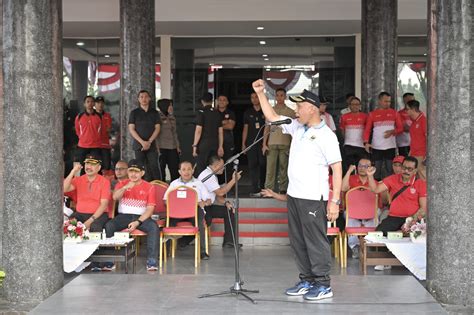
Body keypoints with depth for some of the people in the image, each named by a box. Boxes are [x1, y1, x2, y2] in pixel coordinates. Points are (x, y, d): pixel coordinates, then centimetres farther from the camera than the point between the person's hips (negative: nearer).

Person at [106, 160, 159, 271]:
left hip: (141, 217, -1)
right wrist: (125, 188, -33)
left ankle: (151, 261, -33)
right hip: (123, 216, 1)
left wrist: (137, 222, -18)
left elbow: (150, 208, -4)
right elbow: (115, 197, -12)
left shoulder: (149, 187, 3)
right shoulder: (122, 184, 9)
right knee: (108, 226, -28)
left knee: (154, 227, -32)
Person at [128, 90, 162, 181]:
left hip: (152, 145, 0)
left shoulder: (154, 112, 12)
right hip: (139, 145, 0)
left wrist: (149, 141, -8)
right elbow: (131, 129, 1)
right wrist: (142, 142, -10)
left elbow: (157, 128, 6)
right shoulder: (134, 113, 8)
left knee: (154, 167, -7)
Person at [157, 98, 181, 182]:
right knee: (161, 169, -1)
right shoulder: (158, 117, -7)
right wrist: (157, 147, -16)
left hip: (172, 148, 6)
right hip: (162, 147, -6)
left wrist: (177, 146, 14)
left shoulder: (172, 118, 15)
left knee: (175, 169, 5)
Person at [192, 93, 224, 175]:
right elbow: (221, 132, 9)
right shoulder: (217, 113, 9)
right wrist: (220, 146, 13)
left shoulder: (201, 112, -6)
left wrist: (194, 146, -8)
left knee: (201, 168, -3)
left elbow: (198, 130, -11)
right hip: (215, 144, 5)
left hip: (203, 144, -5)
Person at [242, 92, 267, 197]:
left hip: (263, 143, -2)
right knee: (252, 165, -4)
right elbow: (245, 128, 14)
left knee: (263, 164, -1)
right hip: (251, 142, 2)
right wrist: (243, 144, 9)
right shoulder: (248, 112, 13)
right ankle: (255, 190, -4)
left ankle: (262, 187, 13)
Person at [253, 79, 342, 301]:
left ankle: (323, 285, 5)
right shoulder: (297, 127, 11)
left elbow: (337, 169, -14)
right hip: (294, 195, 8)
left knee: (316, 241, -3)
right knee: (298, 241, 13)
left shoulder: (326, 135, -11)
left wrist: (335, 201, -19)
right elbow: (272, 117, 21)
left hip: (313, 198, -8)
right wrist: (260, 93, 13)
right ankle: (307, 281, 23)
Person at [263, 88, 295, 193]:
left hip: (285, 144, -1)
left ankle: (283, 189, 5)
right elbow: (267, 128, 9)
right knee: (270, 167, -5)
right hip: (272, 144, 1)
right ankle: (269, 189, -3)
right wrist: (264, 144, 1)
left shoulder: (290, 112, 7)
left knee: (283, 168, 0)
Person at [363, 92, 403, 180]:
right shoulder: (372, 114, 6)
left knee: (389, 170, 2)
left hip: (390, 146, 1)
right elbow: (367, 130, 1)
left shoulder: (394, 113, 8)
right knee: (376, 169, 2)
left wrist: (393, 132, -13)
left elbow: (400, 128, 7)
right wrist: (366, 142, -14)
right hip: (376, 147, 0)